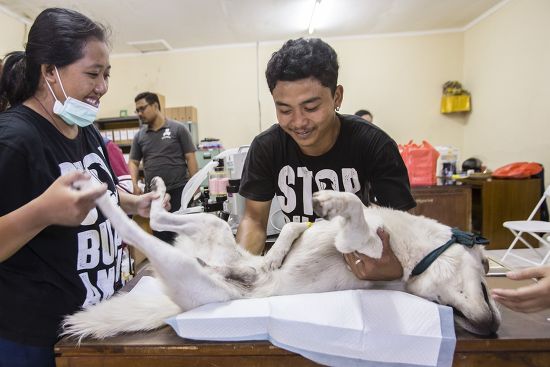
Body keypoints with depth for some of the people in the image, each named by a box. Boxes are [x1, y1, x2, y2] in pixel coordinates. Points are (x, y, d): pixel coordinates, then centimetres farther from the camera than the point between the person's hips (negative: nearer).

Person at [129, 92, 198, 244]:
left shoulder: (178, 129, -1)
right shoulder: (140, 136, 10)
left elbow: (190, 158, -3)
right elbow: (133, 162, 13)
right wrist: (134, 184, -5)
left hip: (178, 191, -4)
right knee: (159, 234, 11)